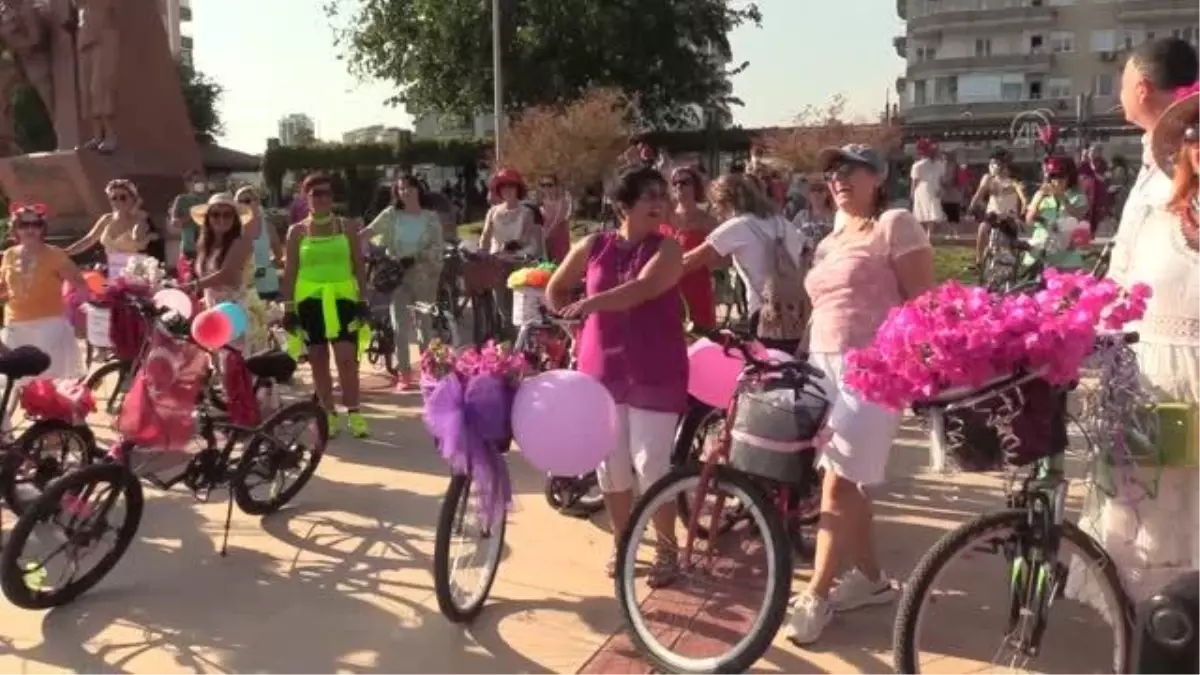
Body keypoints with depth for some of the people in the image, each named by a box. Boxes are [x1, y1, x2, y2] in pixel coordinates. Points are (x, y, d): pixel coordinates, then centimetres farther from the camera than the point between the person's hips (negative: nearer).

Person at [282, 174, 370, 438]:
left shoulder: (347, 227, 5)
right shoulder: (297, 231, 5)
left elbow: (359, 265, 6)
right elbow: (290, 272, 6)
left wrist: (363, 298, -1)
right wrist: (289, 307, 1)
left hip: (342, 298, -1)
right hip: (311, 300, 1)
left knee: (347, 358, -9)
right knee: (318, 361, 7)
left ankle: (353, 413, 0)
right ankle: (329, 415, 17)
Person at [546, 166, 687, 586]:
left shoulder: (666, 249, -4)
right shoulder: (593, 246, 5)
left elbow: (641, 289, -24)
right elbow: (555, 290, 19)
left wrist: (589, 303, -34)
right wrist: (577, 321, 8)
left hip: (654, 373, -3)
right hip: (602, 369, 3)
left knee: (651, 465, -4)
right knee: (610, 464, 10)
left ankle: (667, 549, 15)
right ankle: (621, 543, 28)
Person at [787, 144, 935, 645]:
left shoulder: (895, 225, -3)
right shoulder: (830, 243, 19)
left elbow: (924, 301, -9)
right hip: (825, 364, 8)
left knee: (837, 483, -7)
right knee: (845, 481, 11)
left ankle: (817, 596, 2)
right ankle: (870, 578, 27)